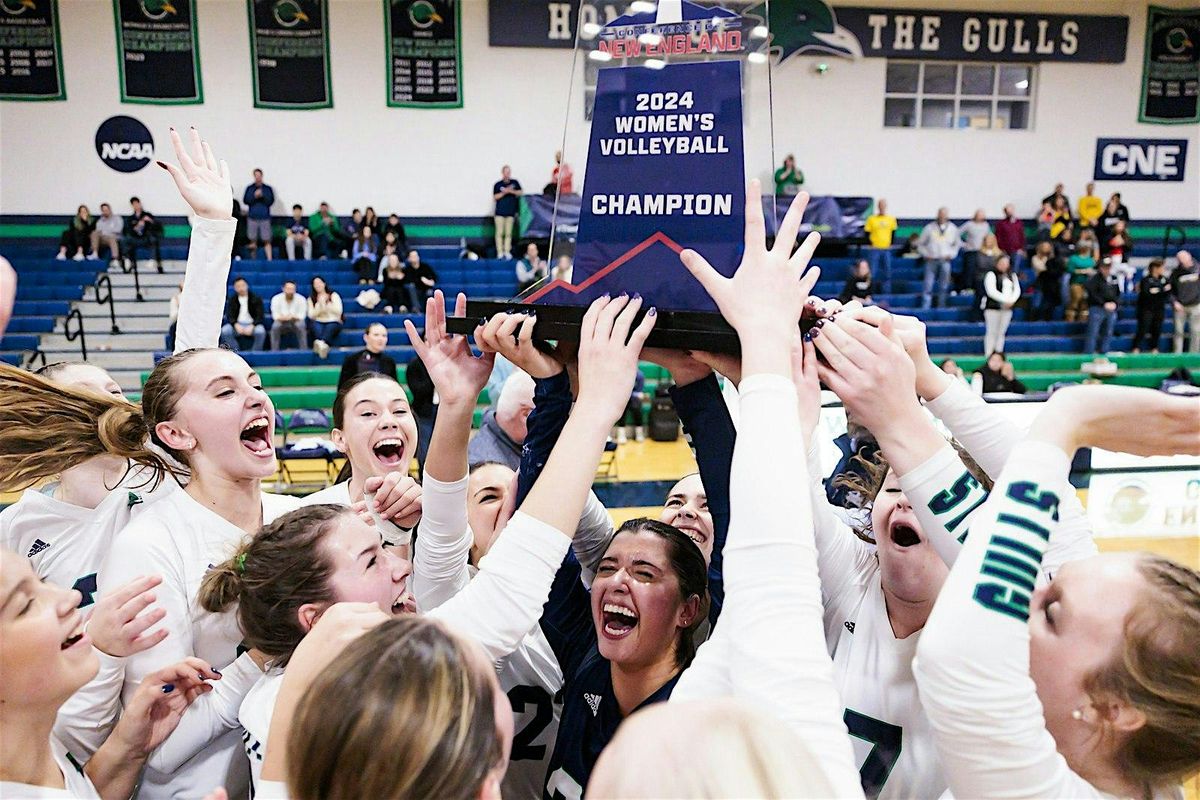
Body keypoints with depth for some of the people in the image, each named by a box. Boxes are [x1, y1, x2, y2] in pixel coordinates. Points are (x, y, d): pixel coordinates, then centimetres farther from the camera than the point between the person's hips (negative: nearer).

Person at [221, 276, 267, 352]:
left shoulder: (256, 298, 1)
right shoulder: (232, 299, 8)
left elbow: (260, 316, -5)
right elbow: (229, 316, 1)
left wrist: (252, 326, -24)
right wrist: (236, 325, -21)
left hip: (252, 324, -2)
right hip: (237, 325, 2)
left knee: (260, 331, -35)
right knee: (225, 330, -28)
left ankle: (256, 353, -18)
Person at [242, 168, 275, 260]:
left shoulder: (268, 189, 8)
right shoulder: (249, 188, 10)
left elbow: (271, 201, 0)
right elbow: (245, 201, 2)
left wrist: (262, 196, -14)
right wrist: (254, 196, -11)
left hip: (265, 218, -1)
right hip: (252, 217, 1)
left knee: (267, 240, -7)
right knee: (253, 239, 2)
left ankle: (269, 259, -9)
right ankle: (253, 259, 8)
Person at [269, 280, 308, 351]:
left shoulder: (301, 299, -9)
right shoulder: (276, 298, -8)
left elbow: (302, 316, -14)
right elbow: (275, 316, -13)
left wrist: (292, 317, -32)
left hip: (296, 322, 0)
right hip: (282, 323, 0)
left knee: (301, 325, -34)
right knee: (275, 326, -32)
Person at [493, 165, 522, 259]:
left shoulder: (515, 183, 8)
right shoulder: (498, 184, 2)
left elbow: (519, 192, 6)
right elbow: (495, 197, -2)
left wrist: (511, 191, -9)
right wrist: (504, 192, -13)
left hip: (511, 212, 2)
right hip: (500, 212, -2)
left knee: (508, 233, 4)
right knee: (500, 233, -4)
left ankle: (507, 251, 8)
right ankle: (500, 252, -1)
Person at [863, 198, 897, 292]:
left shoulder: (891, 219, 6)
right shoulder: (871, 219, -2)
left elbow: (893, 232, 15)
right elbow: (867, 232, 1)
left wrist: (890, 244, 7)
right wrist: (871, 244, -7)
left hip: (887, 249, 3)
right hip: (874, 249, -3)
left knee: (887, 271, 6)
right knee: (871, 272, -5)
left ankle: (886, 292, 14)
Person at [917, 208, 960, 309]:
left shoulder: (953, 228, 8)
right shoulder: (929, 228, 2)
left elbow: (957, 244, 19)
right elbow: (920, 243, 9)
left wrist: (951, 254, 4)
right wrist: (926, 254, -2)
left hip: (945, 261, 2)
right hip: (931, 260, -2)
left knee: (943, 287, 4)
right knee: (928, 286, -6)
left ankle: (941, 307, 12)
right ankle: (925, 308, -2)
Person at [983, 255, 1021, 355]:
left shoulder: (1012, 276, 18)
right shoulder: (991, 275, -3)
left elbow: (1017, 290, 12)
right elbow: (991, 291, -13)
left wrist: (1012, 300, -8)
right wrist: (1005, 300, -16)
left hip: (1007, 308, 6)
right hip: (993, 307, -6)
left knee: (1001, 332, 5)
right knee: (992, 332, -7)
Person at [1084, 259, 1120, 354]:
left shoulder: (1114, 279, 13)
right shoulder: (1094, 279, -6)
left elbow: (1118, 293, 17)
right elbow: (1092, 294, -15)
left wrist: (1115, 303, -2)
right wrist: (1104, 304, -16)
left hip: (1112, 310, 6)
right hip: (1097, 308, -6)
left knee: (1108, 334, 9)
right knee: (1093, 334, -7)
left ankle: (1104, 353, 17)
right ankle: (1088, 353, -5)